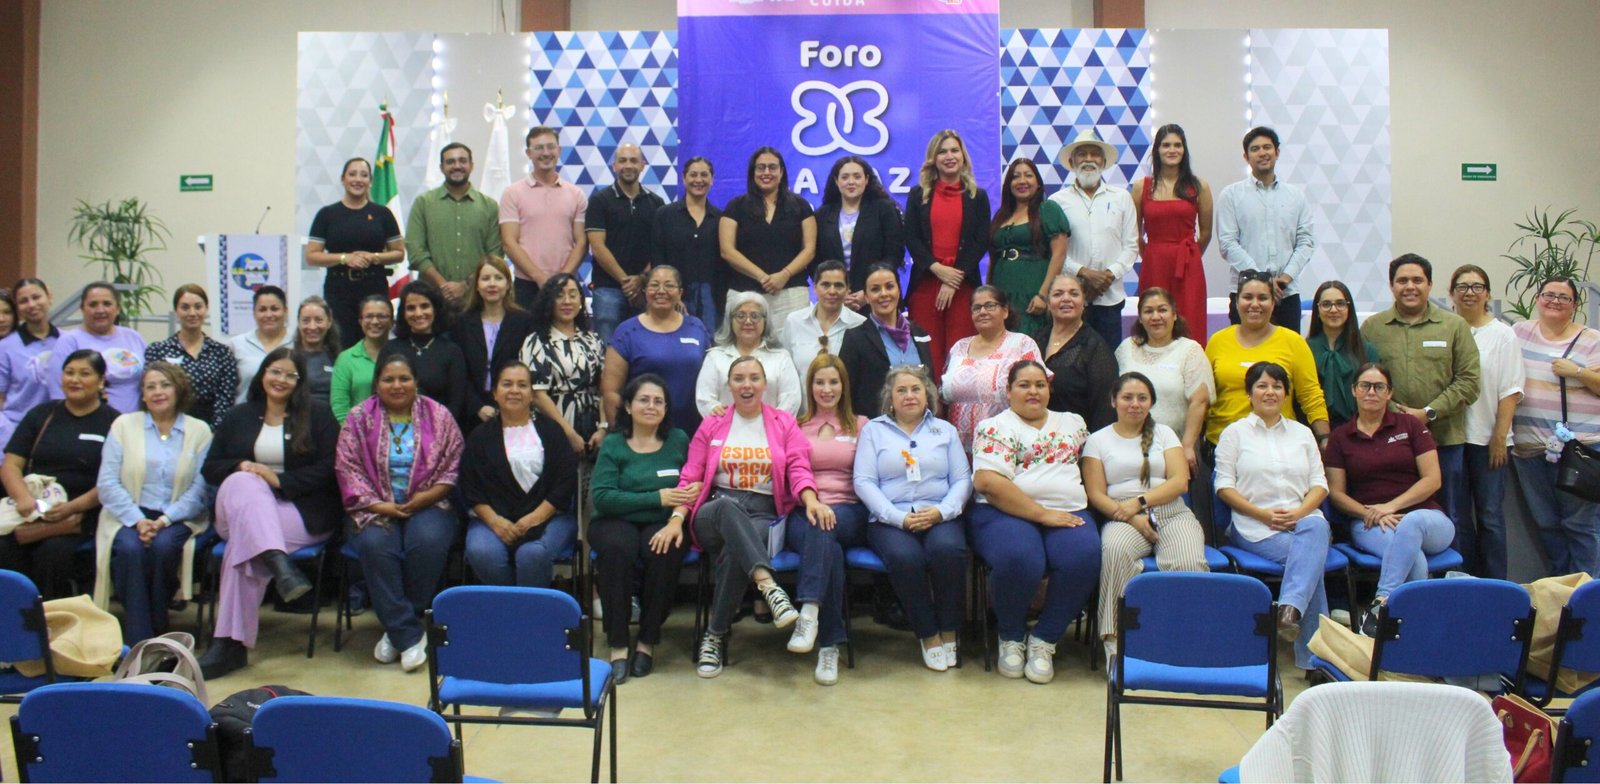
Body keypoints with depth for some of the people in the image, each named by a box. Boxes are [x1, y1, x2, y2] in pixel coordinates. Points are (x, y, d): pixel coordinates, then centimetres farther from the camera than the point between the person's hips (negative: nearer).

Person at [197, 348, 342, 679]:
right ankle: (280, 566, -54)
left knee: (243, 546, -33)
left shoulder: (318, 416, 8)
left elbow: (329, 469, -3)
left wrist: (280, 480, -15)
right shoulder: (237, 416, 20)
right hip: (238, 506, 3)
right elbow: (210, 468, 15)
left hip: (302, 511, -3)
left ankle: (230, 644, -34)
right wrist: (242, 467, -8)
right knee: (243, 484, -35)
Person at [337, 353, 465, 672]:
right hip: (375, 509, 1)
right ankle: (408, 634, -22)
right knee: (376, 545, -32)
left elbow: (454, 467, 3)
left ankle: (397, 627, -14)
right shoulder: (358, 419, 7)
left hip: (428, 506, 0)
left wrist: (426, 497, -13)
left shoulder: (439, 416, 6)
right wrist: (378, 506, -12)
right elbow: (347, 469, 0)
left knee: (428, 541, -33)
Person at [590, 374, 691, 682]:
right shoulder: (613, 445, 4)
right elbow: (602, 497, -10)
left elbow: (692, 488, -2)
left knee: (664, 552, -34)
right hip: (617, 522, -1)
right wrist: (658, 498, -15)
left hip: (663, 524, 1)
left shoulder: (678, 441, 10)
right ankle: (617, 644, -24)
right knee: (617, 548, -35)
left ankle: (647, 641, -14)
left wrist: (677, 519, -23)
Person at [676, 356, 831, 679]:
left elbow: (798, 468, 0)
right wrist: (677, 518, -7)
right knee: (728, 507, -39)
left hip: (765, 515, 0)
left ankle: (715, 637, -25)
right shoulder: (712, 425, 17)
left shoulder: (784, 423, 15)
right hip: (716, 513, 1)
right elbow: (690, 478, 11)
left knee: (735, 552, -37)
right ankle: (769, 587, -54)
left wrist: (811, 501, -22)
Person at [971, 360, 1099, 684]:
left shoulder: (1073, 423, 23)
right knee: (1019, 559, -36)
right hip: (1006, 513, -4)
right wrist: (1042, 514, -14)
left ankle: (1043, 639, -9)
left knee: (1083, 557, -30)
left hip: (1066, 512, 4)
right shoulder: (995, 427, 4)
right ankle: (1012, 636, -5)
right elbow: (987, 481, -10)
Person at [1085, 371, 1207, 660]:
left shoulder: (1164, 433, 19)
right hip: (1123, 518, -2)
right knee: (1116, 550, -38)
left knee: (1189, 562, -33)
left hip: (1171, 513, 2)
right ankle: (1114, 640, -34)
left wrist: (1139, 502, -9)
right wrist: (1132, 518, -13)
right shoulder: (1098, 440, 14)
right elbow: (1096, 495, 3)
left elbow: (1180, 482, 5)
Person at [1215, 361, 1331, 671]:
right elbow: (1224, 486, 3)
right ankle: (1315, 652, -36)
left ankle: (1290, 608, -52)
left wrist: (1300, 512, -8)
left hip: (1303, 518, 3)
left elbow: (1319, 484, 14)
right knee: (1311, 554, -33)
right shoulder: (1235, 432, 12)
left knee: (1315, 528, -38)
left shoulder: (1302, 433, 23)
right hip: (1255, 527, -3)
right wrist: (1262, 514, -12)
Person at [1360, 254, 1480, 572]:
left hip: (1445, 438, 0)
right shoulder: (1372, 328, 6)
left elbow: (1468, 380, 0)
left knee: (1454, 520, 6)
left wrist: (1429, 413, -10)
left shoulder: (1454, 326, 5)